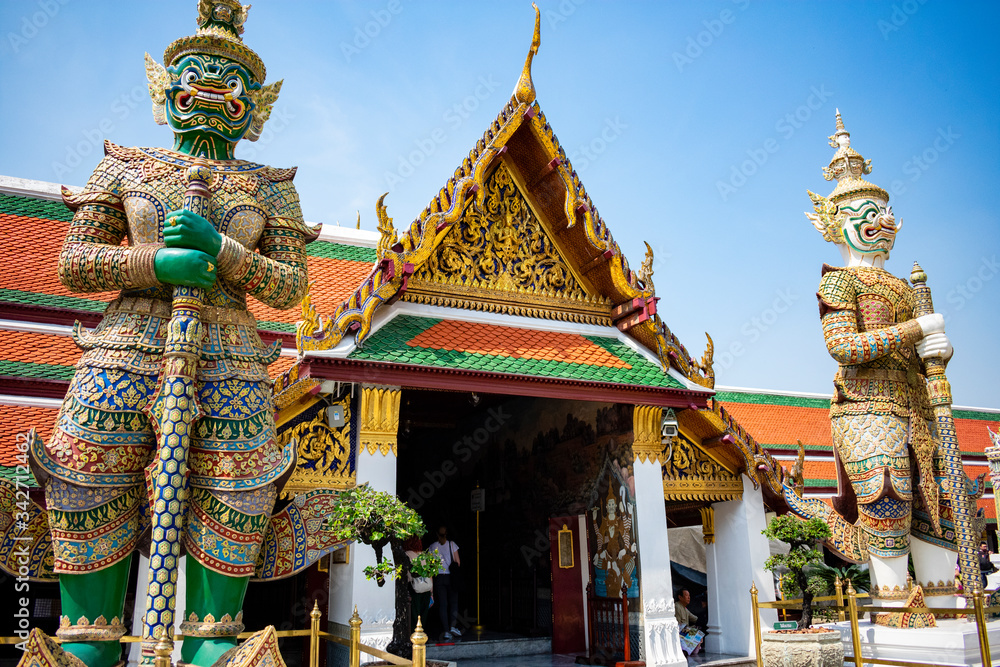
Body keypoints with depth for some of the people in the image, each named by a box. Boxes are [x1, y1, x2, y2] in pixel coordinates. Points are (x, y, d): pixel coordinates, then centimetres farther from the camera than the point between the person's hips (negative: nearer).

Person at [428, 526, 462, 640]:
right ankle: (453, 626, -10)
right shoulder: (452, 545, 0)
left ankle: (446, 632, -2)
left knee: (442, 605, 3)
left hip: (438, 578, 1)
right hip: (451, 577, -1)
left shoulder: (432, 547, 2)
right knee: (453, 602, 9)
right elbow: (458, 562, 1)